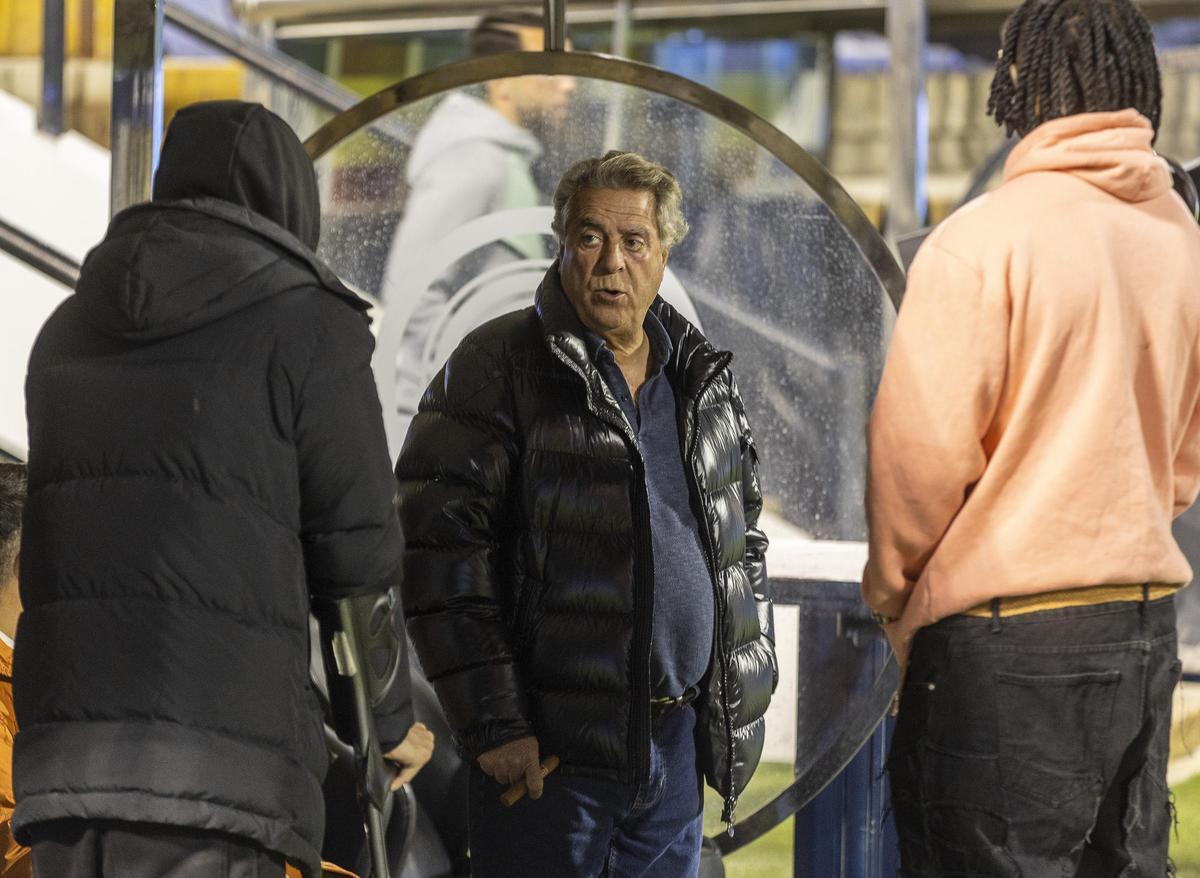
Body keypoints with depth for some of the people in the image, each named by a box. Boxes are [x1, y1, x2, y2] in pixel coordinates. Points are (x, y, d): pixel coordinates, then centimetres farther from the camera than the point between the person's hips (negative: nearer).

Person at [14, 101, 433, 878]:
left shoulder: (71, 327, 19)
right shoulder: (307, 324, 1)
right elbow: (357, 547, 1)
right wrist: (392, 719, 16)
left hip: (61, 741, 6)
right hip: (217, 744, -6)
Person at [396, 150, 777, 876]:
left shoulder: (702, 378, 13)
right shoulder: (500, 367, -7)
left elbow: (744, 537, 23)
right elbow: (441, 548, -12)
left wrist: (748, 687, 15)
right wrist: (491, 722, -16)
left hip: (679, 736, 6)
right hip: (548, 746, -6)